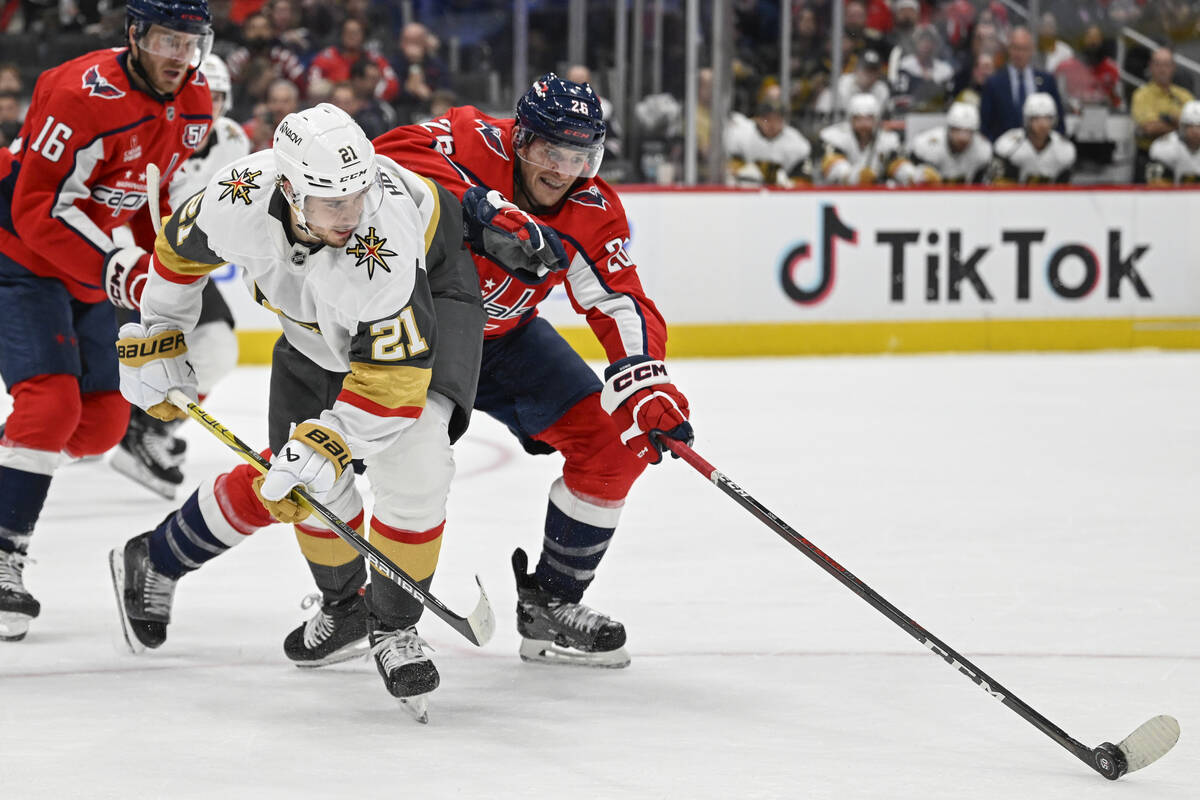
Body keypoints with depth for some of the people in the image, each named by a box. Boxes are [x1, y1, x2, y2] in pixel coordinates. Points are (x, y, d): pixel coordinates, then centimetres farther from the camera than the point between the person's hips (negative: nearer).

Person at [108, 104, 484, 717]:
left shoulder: (382, 243, -44)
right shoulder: (238, 199, -31)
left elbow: (394, 378, -41)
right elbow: (179, 251, -6)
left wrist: (326, 444, -46)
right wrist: (156, 344, 2)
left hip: (429, 292, -4)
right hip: (316, 324, 4)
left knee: (410, 456, -25)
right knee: (300, 483, -3)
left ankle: (394, 625, -8)